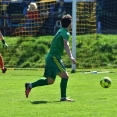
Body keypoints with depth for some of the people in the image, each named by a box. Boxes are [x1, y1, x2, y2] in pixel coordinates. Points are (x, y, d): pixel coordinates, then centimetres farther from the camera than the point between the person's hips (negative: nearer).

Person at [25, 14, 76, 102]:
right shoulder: (66, 33, -12)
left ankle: (30, 85, 19)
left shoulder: (61, 31, 17)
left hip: (50, 57, 10)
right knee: (65, 76, -15)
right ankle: (63, 97, -17)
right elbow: (66, 45, -29)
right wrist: (71, 57, -41)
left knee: (50, 81, 15)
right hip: (54, 57, -10)